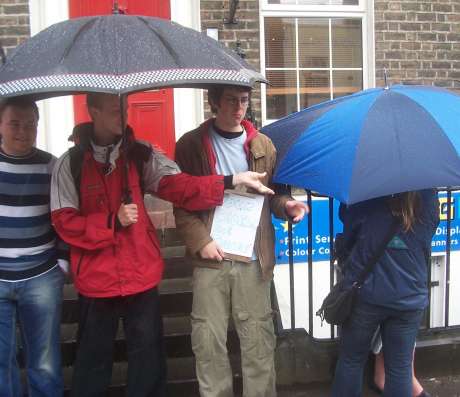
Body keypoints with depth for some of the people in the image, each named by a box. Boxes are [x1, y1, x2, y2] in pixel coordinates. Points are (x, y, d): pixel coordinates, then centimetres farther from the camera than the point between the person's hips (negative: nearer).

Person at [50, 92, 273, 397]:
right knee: (94, 356, 14)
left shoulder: (141, 155, 1)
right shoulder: (71, 163, -4)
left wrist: (232, 180, -19)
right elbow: (64, 222, -6)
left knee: (148, 353, 12)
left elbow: (179, 186, -9)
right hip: (96, 278, -1)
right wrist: (113, 221, -17)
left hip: (141, 274, 2)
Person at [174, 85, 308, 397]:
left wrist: (286, 205, -10)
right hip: (211, 258, -1)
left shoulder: (263, 145, 8)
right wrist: (201, 241, -10)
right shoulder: (191, 145, 2)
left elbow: (272, 194, 12)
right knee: (208, 340, 6)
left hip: (254, 259, 1)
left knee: (258, 339, 8)